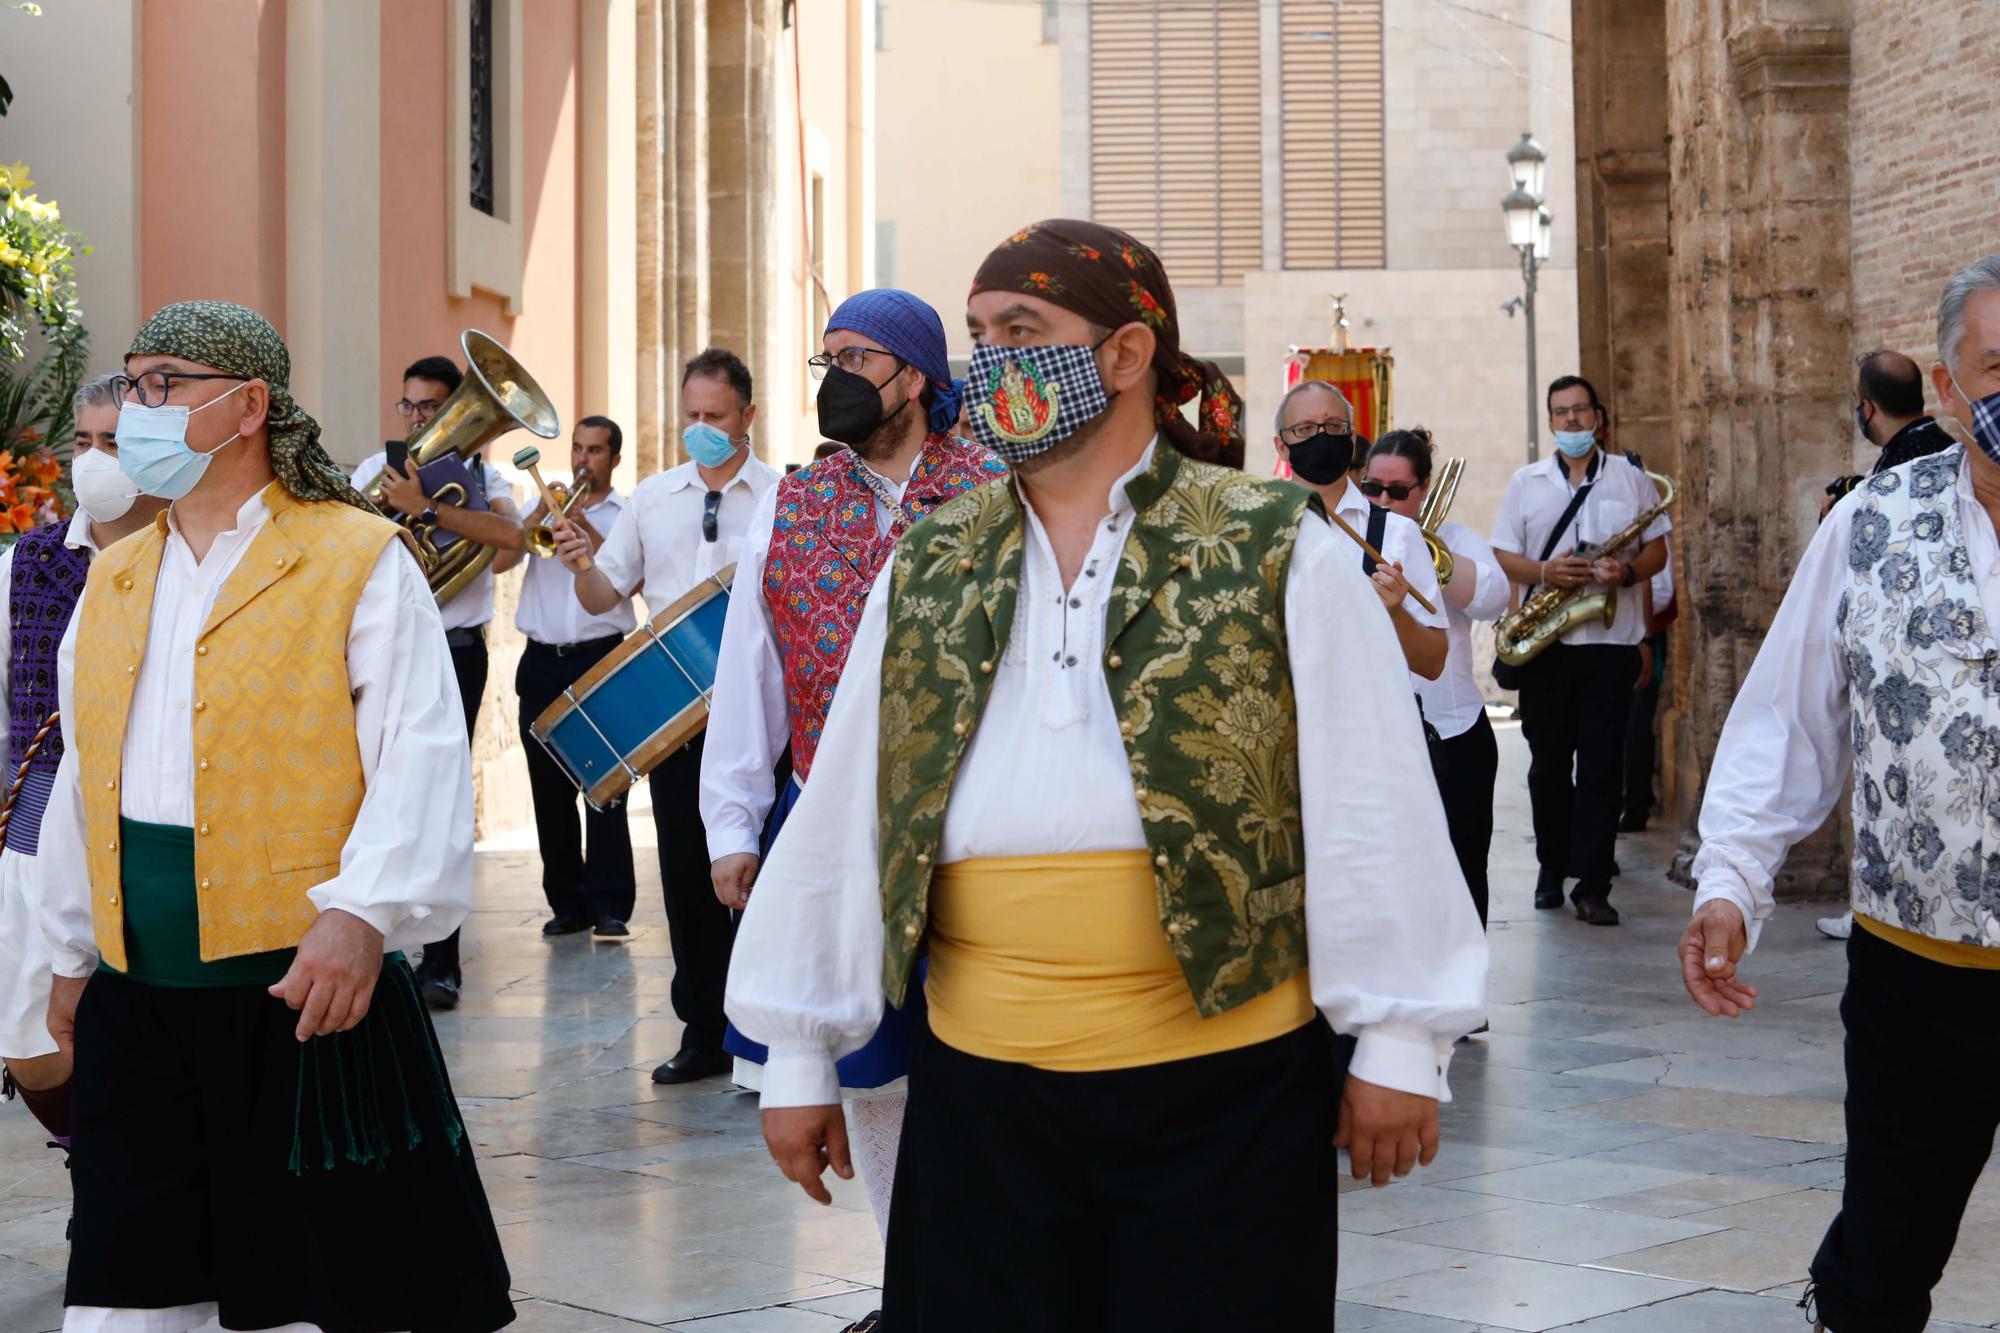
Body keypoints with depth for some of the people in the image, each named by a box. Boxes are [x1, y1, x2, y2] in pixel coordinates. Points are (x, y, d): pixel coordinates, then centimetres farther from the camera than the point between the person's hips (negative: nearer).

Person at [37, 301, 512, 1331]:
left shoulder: (357, 561, -5)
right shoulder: (115, 579, 15)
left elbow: (422, 755, -13)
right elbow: (82, 775, 21)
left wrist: (362, 910, -24)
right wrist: (72, 952, 21)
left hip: (302, 978, -5)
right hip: (135, 991, 6)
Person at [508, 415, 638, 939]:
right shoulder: (545, 503, 15)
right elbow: (497, 562, 3)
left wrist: (585, 527, -14)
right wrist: (540, 516, -8)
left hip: (602, 659, -3)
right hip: (542, 662, 3)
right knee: (550, 787, 4)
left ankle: (610, 905, -7)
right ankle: (566, 902, 12)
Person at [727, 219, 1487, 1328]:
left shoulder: (1276, 551, -2)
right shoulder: (926, 572, 10)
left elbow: (1372, 809, -3)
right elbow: (840, 814, 12)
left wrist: (1397, 1048, -4)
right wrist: (799, 1057, 12)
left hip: (1225, 1094, -3)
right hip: (980, 1095, 4)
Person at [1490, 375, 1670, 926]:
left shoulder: (1632, 479, 8)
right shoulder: (1526, 483, 9)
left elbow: (1657, 548, 8)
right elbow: (1501, 555, 5)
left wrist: (1628, 572, -13)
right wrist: (1543, 573, -15)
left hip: (1612, 639, -1)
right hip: (1545, 644, 1)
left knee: (1602, 765, -4)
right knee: (1548, 761, 8)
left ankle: (1592, 885, -2)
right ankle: (1552, 867, 23)